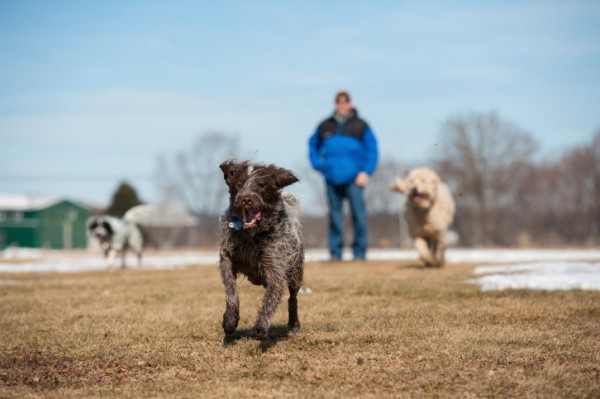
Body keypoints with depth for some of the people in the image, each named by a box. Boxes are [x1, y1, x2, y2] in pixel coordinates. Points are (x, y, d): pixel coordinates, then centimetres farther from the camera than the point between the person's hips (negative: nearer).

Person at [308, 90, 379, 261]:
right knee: (335, 215, 3)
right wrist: (317, 164, 12)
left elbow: (372, 149, 5)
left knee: (358, 214, -7)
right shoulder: (325, 126, 14)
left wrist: (366, 172, -5)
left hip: (353, 178, -2)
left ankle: (359, 252, -1)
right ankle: (335, 252, 7)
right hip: (332, 178, 2)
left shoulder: (360, 126, 7)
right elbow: (313, 145, 27)